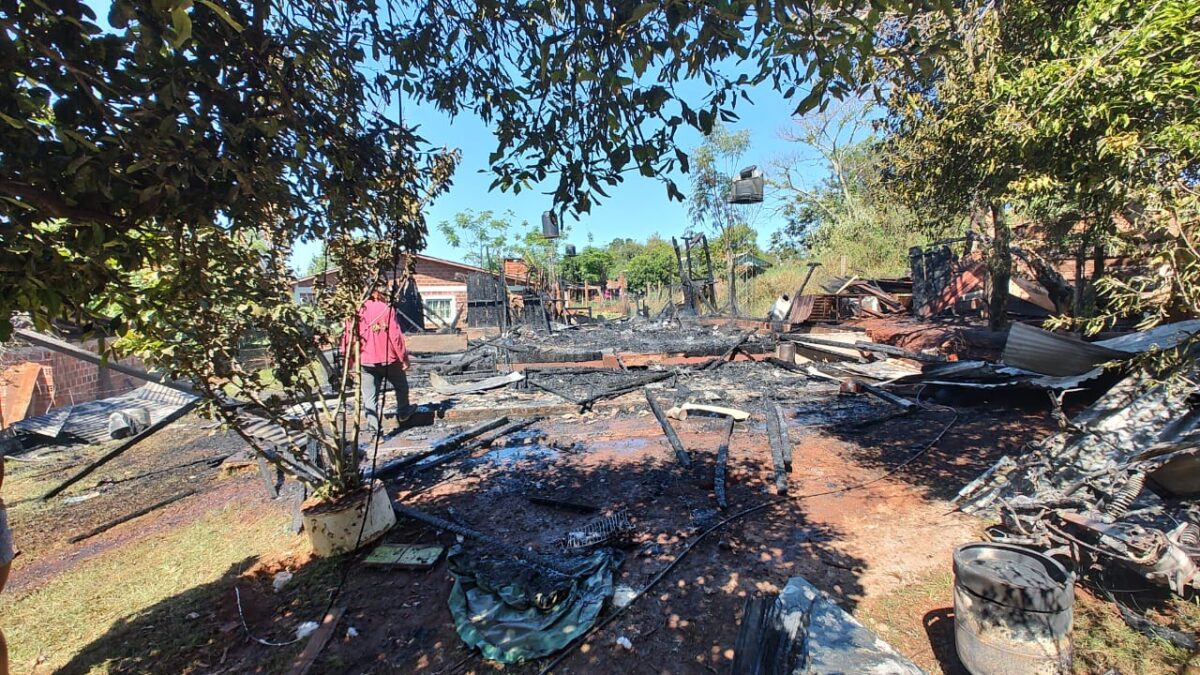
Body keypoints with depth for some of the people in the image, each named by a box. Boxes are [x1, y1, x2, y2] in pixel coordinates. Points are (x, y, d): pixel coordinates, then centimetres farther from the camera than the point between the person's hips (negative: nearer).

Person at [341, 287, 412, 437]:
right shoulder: (386, 309, -10)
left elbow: (348, 336, 2)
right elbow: (396, 336, -12)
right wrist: (404, 358, -5)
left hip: (365, 361, 2)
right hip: (388, 359, -2)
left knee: (369, 396, 9)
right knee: (401, 386, 22)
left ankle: (373, 427, 8)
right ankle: (403, 412, 37)